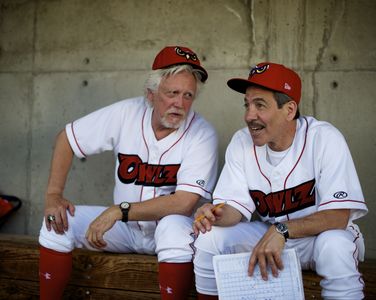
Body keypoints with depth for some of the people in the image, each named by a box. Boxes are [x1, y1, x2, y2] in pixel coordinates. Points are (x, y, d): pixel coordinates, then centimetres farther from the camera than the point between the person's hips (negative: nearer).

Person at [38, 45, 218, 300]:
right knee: (57, 223, -14)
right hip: (124, 225, 4)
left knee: (176, 228, -37)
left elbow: (185, 203, -26)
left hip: (168, 224, -3)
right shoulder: (127, 114, -10)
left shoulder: (203, 134, -19)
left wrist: (119, 210, -28)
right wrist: (53, 195, -9)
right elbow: (67, 138, 1)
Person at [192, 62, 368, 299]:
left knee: (334, 246, -36)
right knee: (210, 238, -15)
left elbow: (338, 216, -25)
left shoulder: (325, 139, -21)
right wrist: (217, 214, -30)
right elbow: (235, 207, -6)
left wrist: (281, 231, -36)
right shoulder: (242, 142, -7)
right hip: (268, 234, 4)